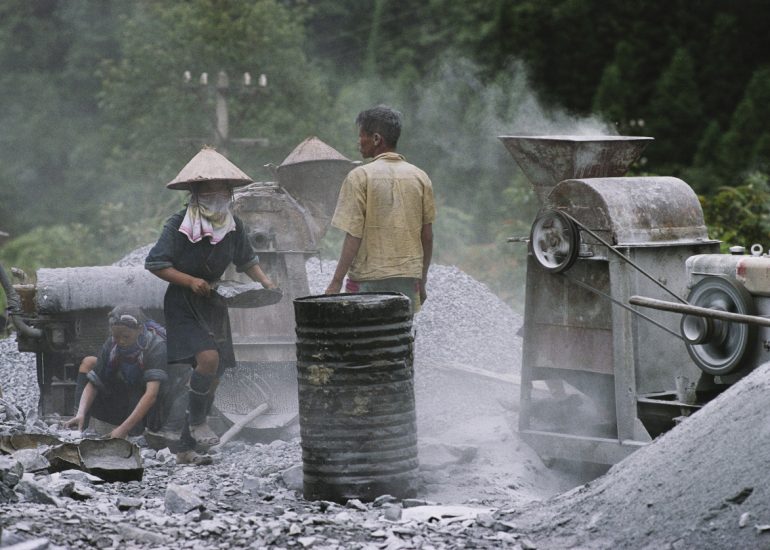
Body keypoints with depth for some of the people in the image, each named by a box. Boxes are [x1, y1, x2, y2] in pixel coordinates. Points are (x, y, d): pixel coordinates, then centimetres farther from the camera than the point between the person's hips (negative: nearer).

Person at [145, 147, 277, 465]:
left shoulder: (233, 226, 1)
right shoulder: (179, 225, -15)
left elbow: (247, 261, 14)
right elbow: (155, 263, -13)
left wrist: (264, 280, -4)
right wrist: (191, 281, -22)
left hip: (213, 304, 6)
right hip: (182, 305, -6)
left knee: (214, 376, 6)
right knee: (208, 357, -28)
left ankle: (186, 449, 16)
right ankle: (197, 421, -5)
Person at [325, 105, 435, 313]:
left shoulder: (360, 177, -7)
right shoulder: (420, 177, 6)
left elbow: (353, 236, -11)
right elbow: (427, 236, 9)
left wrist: (336, 282, -7)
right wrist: (422, 280, 19)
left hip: (369, 281, -4)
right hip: (408, 278, 4)